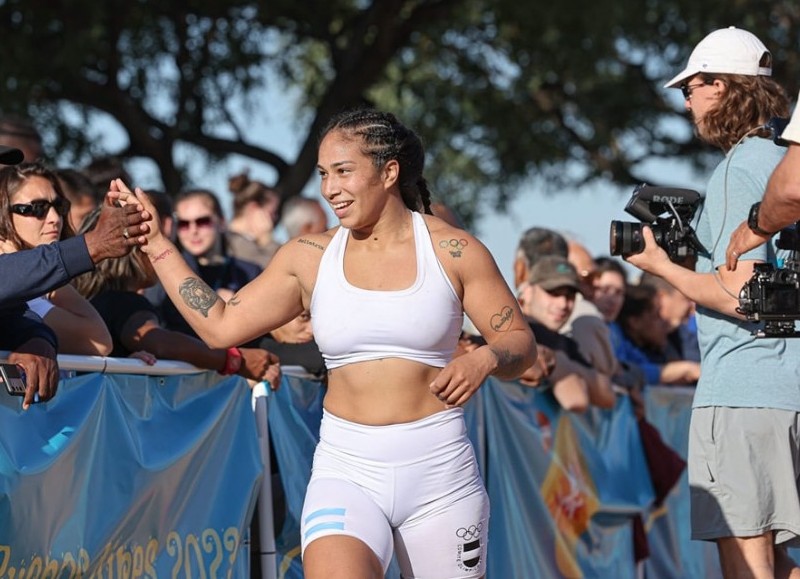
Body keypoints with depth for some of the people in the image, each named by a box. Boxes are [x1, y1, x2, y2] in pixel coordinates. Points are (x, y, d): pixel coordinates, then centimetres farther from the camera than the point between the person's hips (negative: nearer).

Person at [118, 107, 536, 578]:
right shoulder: (309, 259, 6)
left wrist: (482, 361, -20)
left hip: (439, 473, 0)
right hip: (346, 472, 1)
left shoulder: (452, 252, -1)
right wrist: (155, 241, 7)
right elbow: (220, 326, 8)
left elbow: (521, 342, 2)